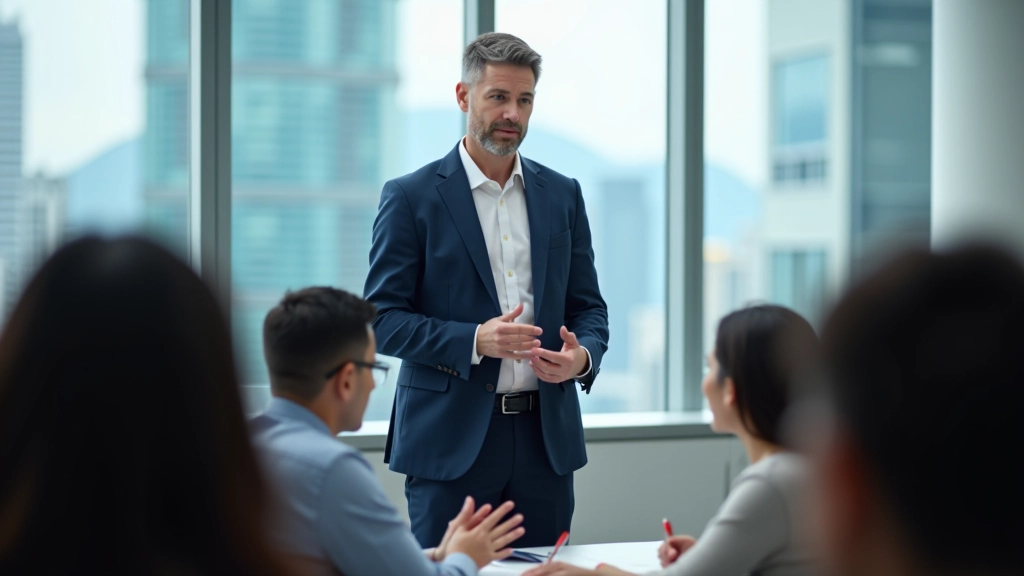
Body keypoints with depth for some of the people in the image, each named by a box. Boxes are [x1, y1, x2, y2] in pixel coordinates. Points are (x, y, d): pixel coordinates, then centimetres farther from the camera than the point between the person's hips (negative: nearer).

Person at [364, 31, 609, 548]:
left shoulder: (562, 195, 11)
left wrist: (582, 356, -9)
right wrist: (474, 341, -19)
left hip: (546, 437, 4)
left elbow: (588, 306, 14)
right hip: (451, 441, -4)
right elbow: (382, 319, -5)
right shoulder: (411, 197, -2)